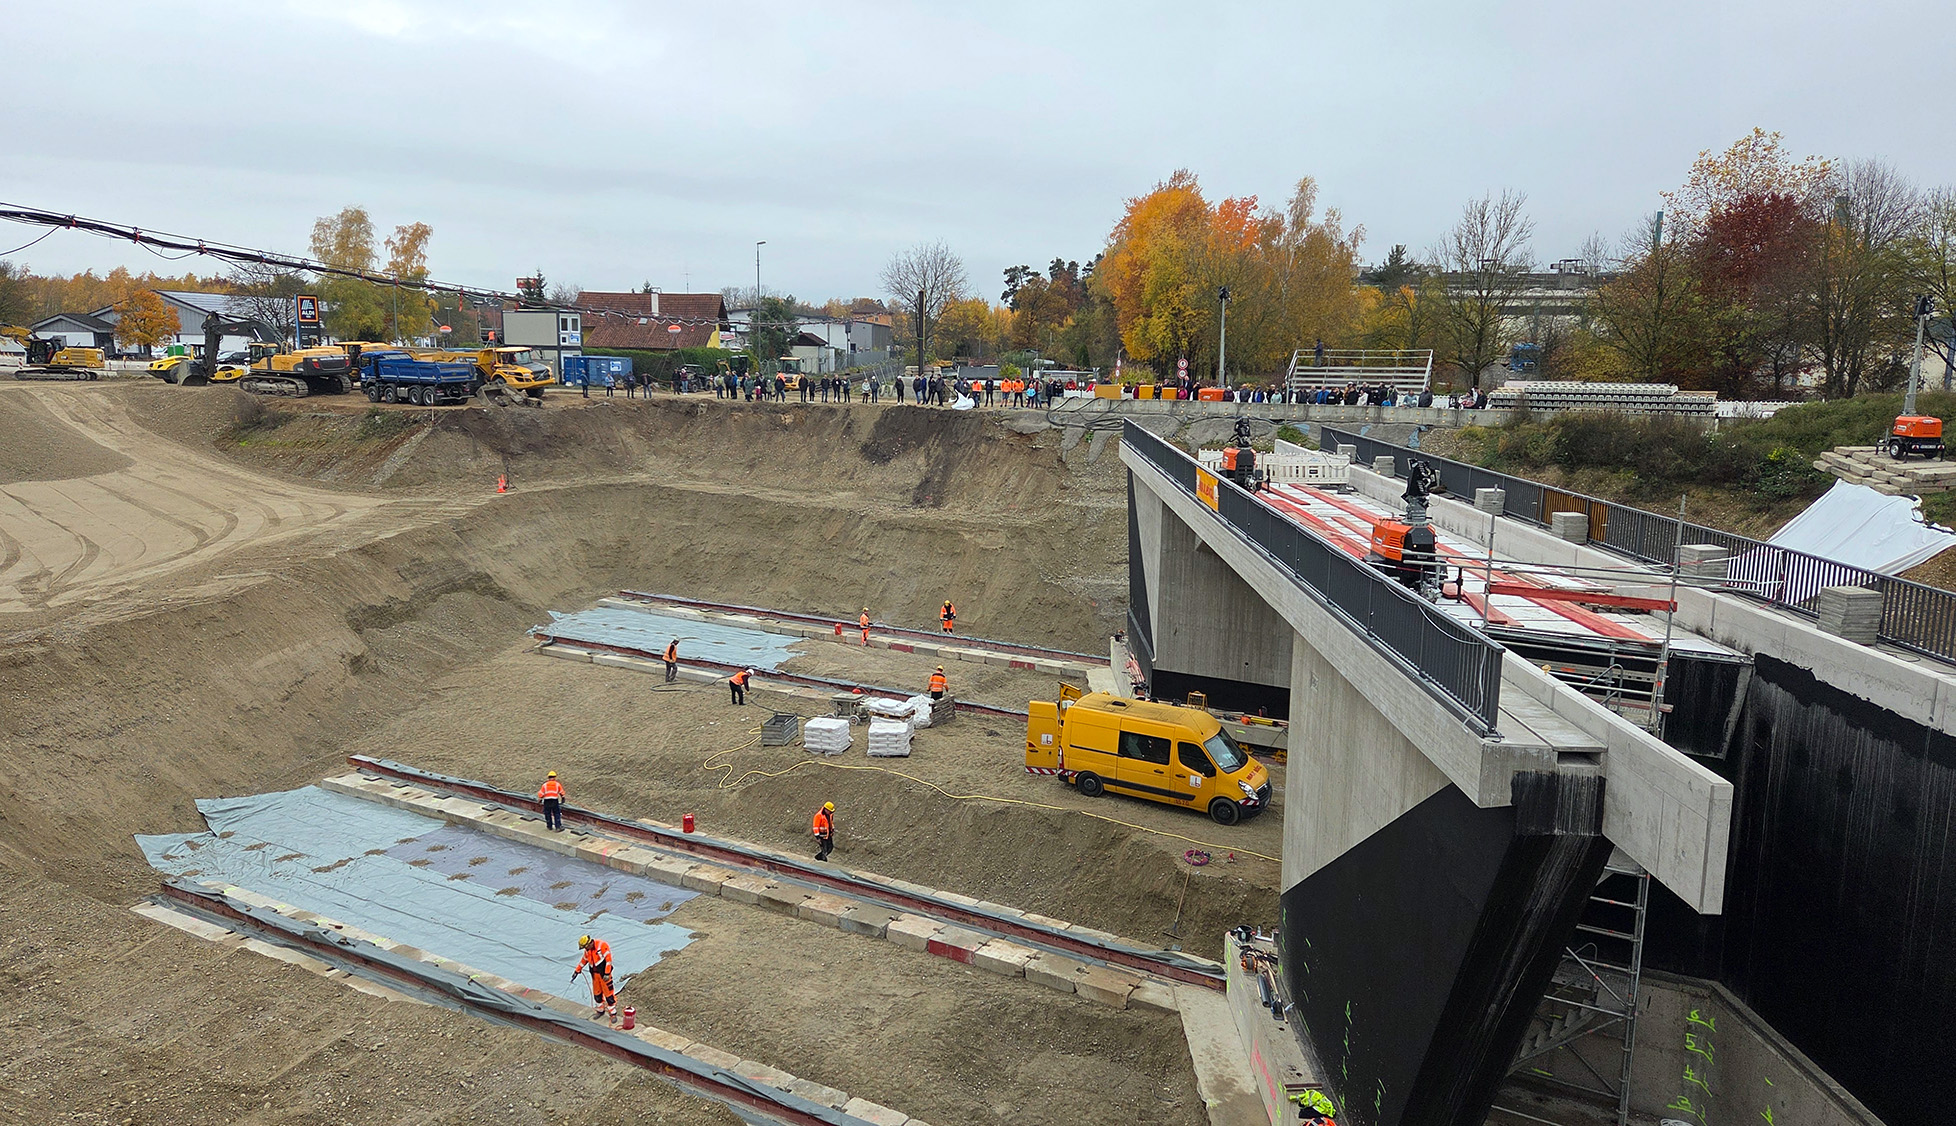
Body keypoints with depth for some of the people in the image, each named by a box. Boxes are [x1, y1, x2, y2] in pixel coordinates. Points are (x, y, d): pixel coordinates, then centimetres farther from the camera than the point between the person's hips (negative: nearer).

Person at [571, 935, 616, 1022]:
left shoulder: (602, 945, -20)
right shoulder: (588, 950, 4)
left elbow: (608, 959, -20)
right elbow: (584, 960, 21)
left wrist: (607, 973, -21)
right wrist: (577, 971, 25)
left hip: (604, 973, -7)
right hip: (595, 974, 7)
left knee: (609, 994, -4)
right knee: (597, 993, 13)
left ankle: (613, 1013, 5)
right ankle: (601, 1011, 31)